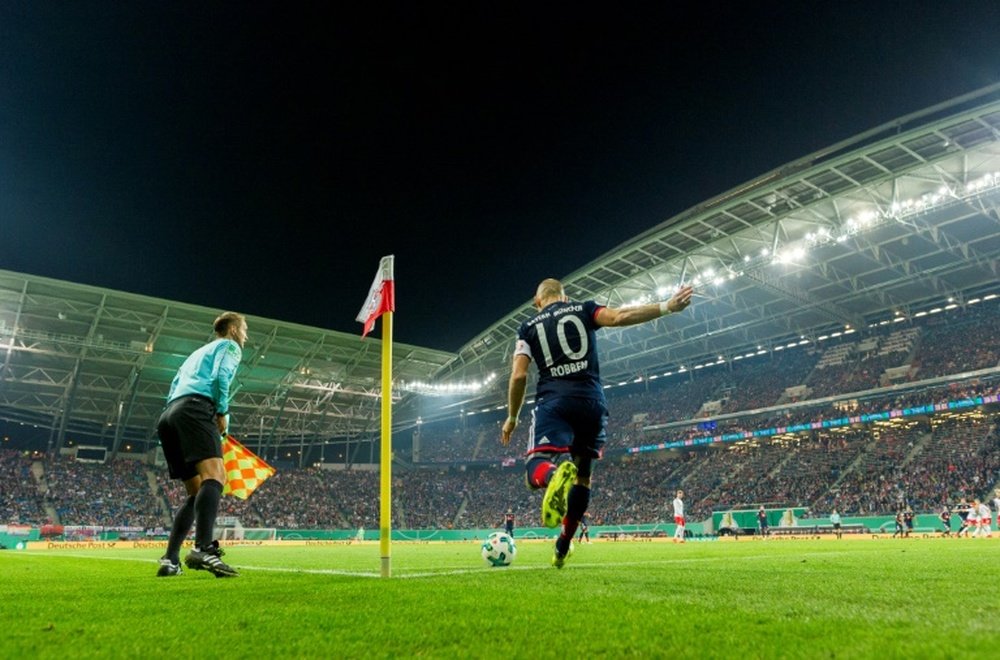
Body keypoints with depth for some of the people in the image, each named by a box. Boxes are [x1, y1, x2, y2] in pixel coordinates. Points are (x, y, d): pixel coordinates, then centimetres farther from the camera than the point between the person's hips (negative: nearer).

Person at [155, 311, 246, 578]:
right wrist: (223, 413, -2)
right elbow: (220, 376, -7)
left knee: (197, 491, 9)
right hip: (195, 408, -9)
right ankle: (203, 548, -43)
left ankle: (170, 560, -1)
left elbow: (174, 387, 30)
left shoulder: (197, 353, 37)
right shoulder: (230, 346, 13)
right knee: (214, 476, -24)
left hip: (168, 416, 9)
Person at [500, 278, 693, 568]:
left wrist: (512, 418, 18)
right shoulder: (584, 309, 15)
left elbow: (518, 376, 7)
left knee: (536, 467, -15)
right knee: (583, 475, 18)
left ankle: (557, 475, -52)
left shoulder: (528, 327, 15)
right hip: (592, 402, 2)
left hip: (553, 402, -2)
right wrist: (667, 306, -10)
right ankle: (563, 546, 21)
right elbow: (619, 317, -6)